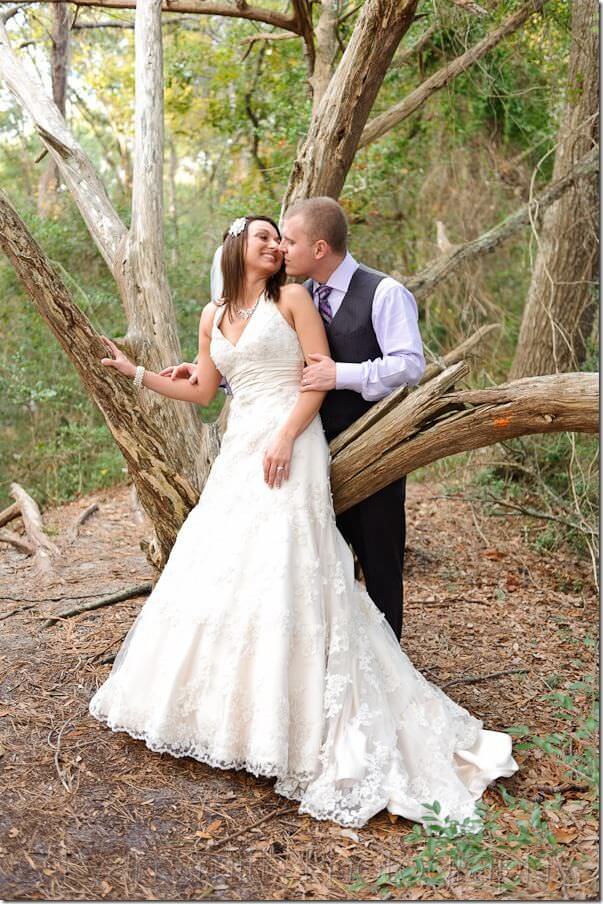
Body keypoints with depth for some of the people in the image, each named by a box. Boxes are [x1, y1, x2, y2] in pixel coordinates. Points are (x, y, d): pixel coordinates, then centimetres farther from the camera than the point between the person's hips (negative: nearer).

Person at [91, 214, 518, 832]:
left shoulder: (292, 299, 1)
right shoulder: (213, 317, 16)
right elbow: (202, 391, 20)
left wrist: (285, 435, -17)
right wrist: (134, 371, 21)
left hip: (288, 450, -6)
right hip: (238, 452, 6)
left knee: (279, 574, -11)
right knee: (215, 569, 6)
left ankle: (285, 720, -2)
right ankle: (224, 704, 22)